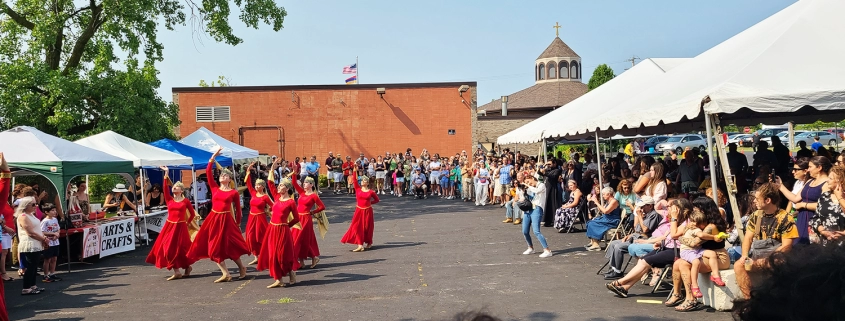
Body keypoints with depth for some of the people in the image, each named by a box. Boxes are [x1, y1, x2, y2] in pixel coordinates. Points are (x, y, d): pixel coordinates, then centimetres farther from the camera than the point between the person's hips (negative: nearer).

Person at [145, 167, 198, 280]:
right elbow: (165, 188, -6)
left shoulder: (186, 201, 0)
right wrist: (166, 174, -10)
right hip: (169, 226, 4)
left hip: (180, 227, -4)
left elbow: (192, 214, 8)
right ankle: (176, 272, 7)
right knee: (168, 249, 0)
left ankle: (187, 267, 23)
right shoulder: (169, 199, 7)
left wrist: (187, 223, 7)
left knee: (181, 249, -1)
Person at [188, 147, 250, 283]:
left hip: (226, 220, -4)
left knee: (229, 246, -1)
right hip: (213, 218, 4)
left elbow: (238, 209, 7)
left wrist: (238, 223, 9)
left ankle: (241, 268, 19)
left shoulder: (234, 192, -1)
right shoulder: (214, 188, 7)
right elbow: (208, 172, 1)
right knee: (215, 247, 2)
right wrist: (213, 157, -3)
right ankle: (225, 273, 6)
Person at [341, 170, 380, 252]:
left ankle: (369, 243, 26)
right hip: (359, 210, 1)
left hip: (367, 211, -1)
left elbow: (377, 200, 11)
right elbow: (355, 180, -7)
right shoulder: (358, 189, 2)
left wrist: (370, 203, 1)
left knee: (367, 227, 7)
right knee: (357, 227, -7)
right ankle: (360, 245, -9)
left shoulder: (371, 192, -1)